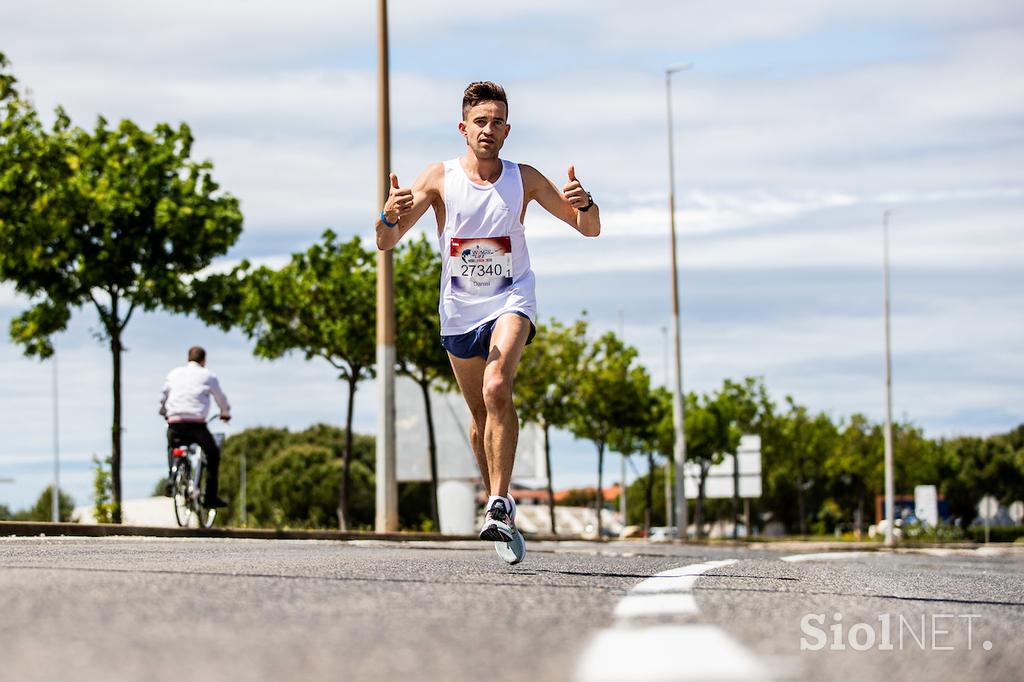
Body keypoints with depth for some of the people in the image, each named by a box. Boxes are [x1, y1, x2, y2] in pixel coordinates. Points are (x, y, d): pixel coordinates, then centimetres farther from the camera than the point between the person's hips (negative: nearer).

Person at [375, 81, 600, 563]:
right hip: (459, 310, 2)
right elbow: (386, 243, -9)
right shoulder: (440, 178, -6)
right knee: (481, 414, 11)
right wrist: (390, 215, -32)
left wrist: (585, 203, -26)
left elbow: (590, 230, -2)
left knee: (497, 388, -27)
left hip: (510, 301, -2)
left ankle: (499, 505, -30)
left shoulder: (524, 179, -6)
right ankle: (498, 503, 29)